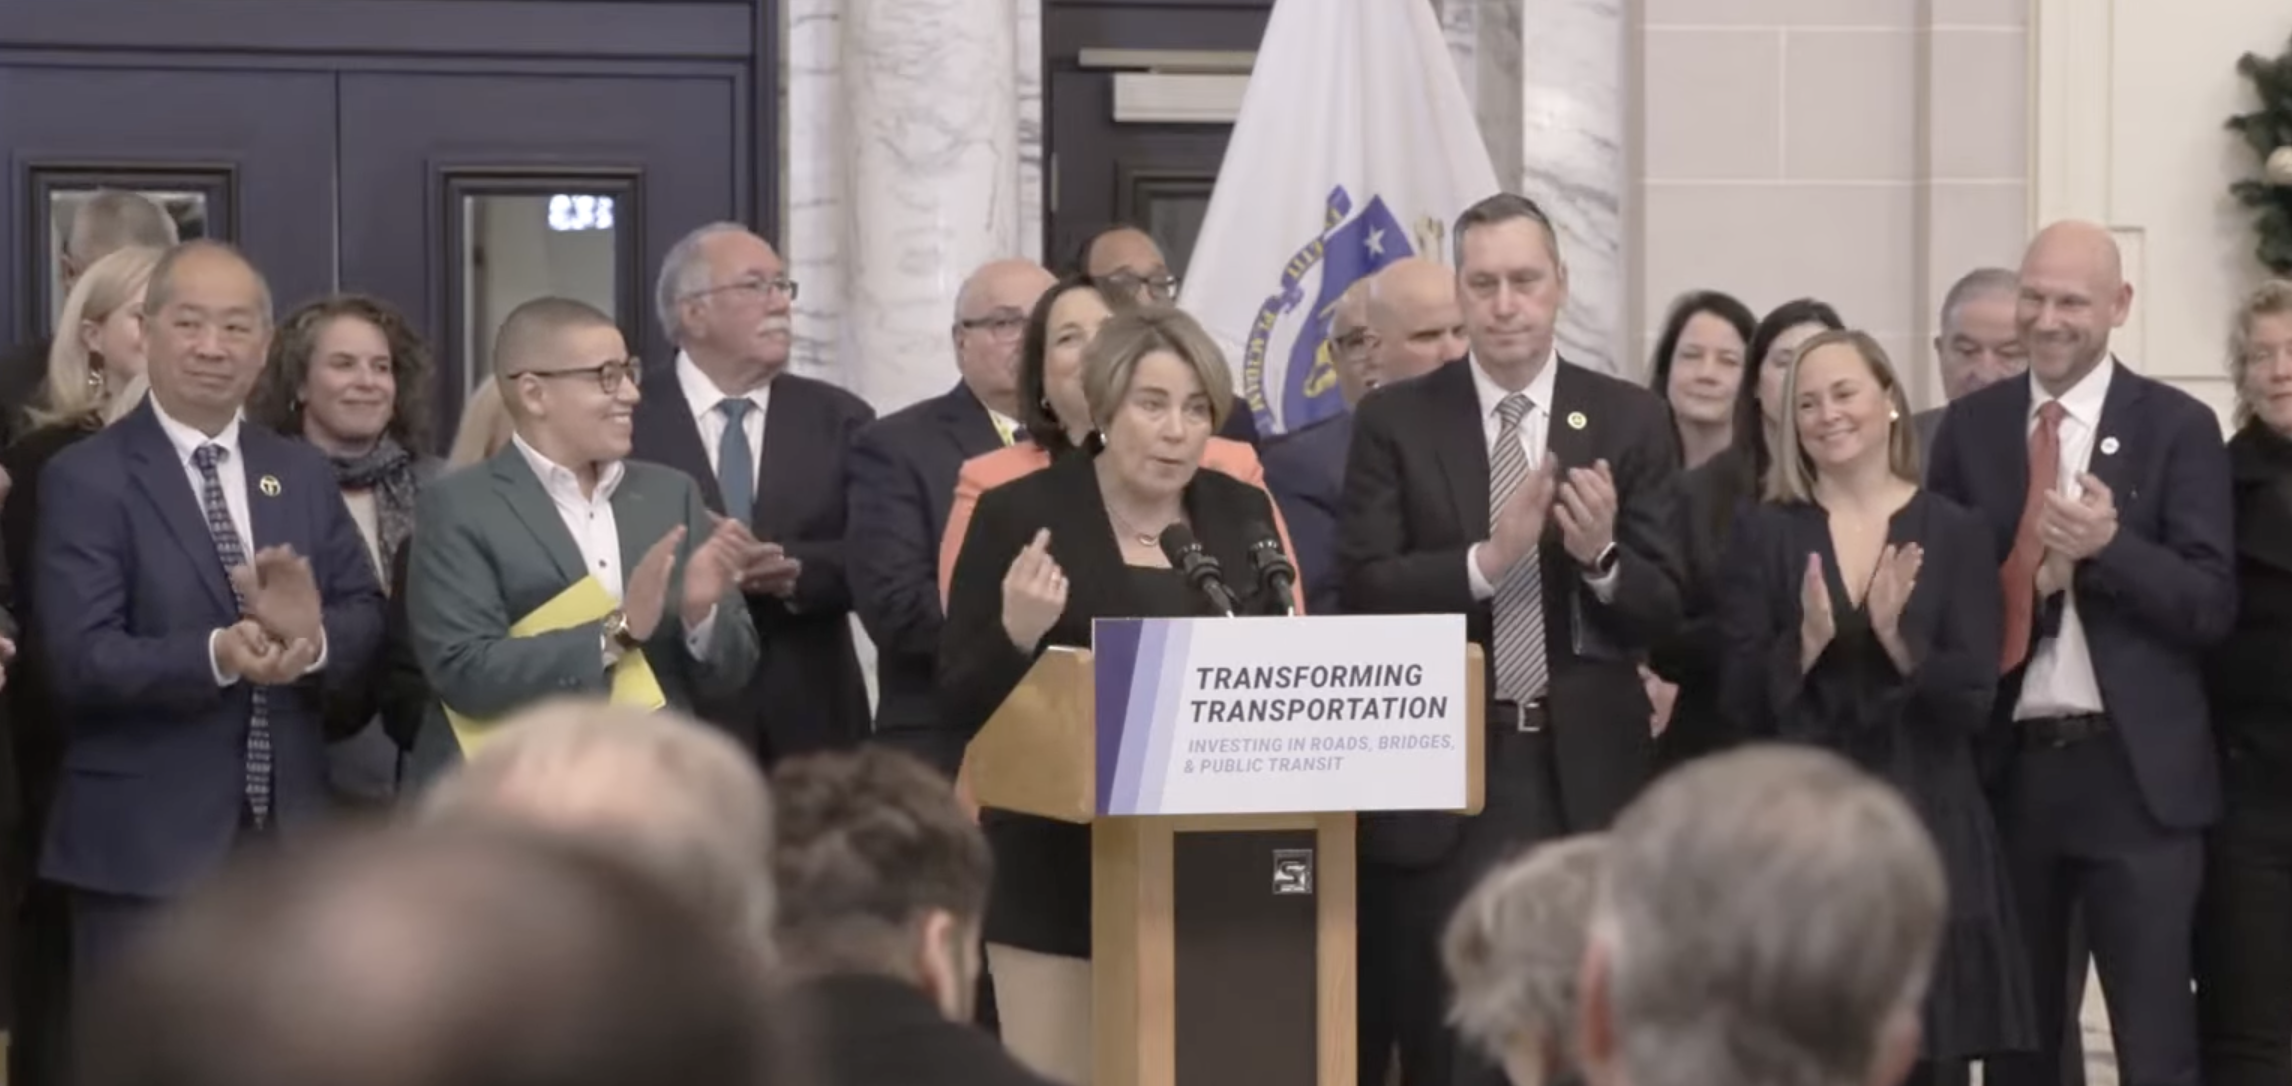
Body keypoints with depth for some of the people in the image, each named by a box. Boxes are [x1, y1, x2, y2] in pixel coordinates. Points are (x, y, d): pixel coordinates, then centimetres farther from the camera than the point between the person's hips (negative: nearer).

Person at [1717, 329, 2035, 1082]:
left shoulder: (1952, 534, 4)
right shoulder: (1763, 534, 5)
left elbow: (1974, 703, -2)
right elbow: (1741, 705, -1)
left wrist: (1896, 636, -17)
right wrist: (1807, 639, -17)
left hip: (1924, 828, 0)